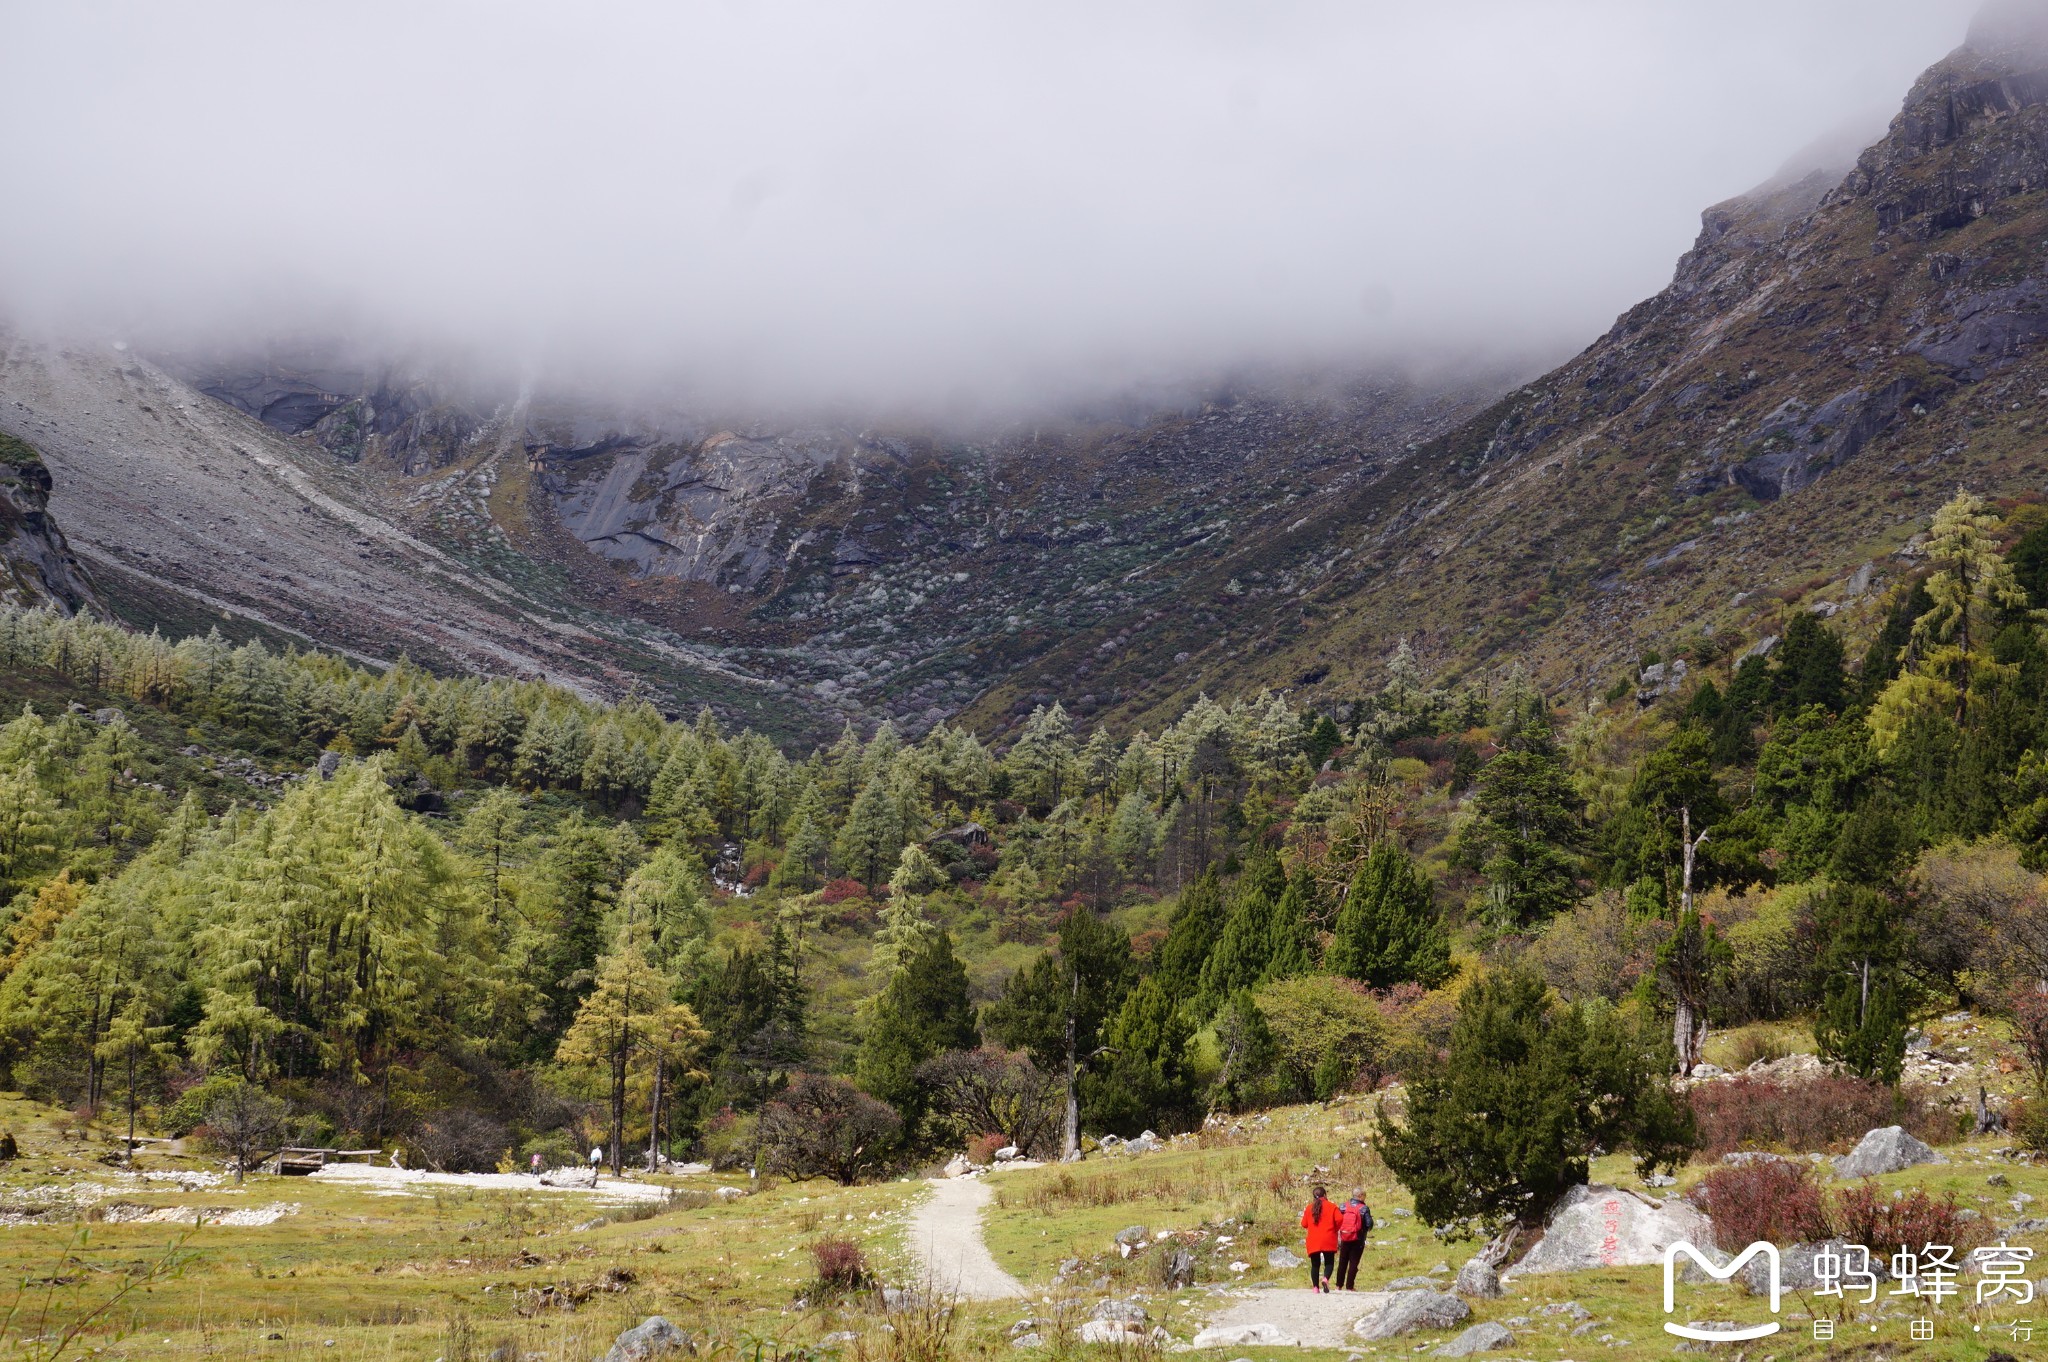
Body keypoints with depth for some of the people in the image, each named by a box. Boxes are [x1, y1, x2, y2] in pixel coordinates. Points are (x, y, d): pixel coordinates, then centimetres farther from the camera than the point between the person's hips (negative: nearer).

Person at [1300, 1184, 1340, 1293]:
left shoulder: (1310, 1207, 7)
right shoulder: (1331, 1206, 1)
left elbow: (1304, 1224, 8)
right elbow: (1339, 1219, -11)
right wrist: (1335, 1229, 7)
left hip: (1313, 1241, 2)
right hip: (1328, 1241, -2)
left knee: (1315, 1264, 9)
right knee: (1329, 1262, 6)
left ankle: (1315, 1287, -2)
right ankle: (1325, 1278, -22)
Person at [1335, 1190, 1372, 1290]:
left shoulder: (1344, 1206, 1)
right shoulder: (1364, 1209, -10)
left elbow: (1337, 1222, 1)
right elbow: (1369, 1224, -12)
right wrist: (1367, 1229, 10)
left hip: (1345, 1240, 3)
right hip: (1357, 1240, -3)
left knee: (1342, 1262, 15)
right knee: (1353, 1263, 3)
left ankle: (1339, 1285, 19)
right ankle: (1349, 1286, 0)